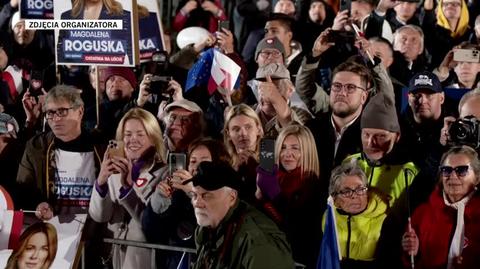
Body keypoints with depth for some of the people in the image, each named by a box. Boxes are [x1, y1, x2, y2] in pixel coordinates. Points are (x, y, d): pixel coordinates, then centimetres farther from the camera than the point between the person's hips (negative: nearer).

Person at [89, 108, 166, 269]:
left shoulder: (163, 174, -11)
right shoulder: (115, 172, 2)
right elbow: (98, 216, -6)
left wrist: (128, 186, -31)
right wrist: (101, 181, -23)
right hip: (118, 253, 4)